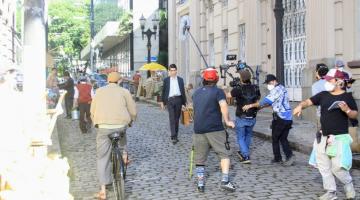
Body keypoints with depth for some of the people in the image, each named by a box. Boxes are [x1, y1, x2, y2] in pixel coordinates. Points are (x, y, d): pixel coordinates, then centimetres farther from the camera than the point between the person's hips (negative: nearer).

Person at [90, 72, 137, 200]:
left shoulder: (99, 91, 13)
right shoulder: (124, 91, 7)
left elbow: (92, 111, 17)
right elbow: (133, 111, 10)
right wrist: (130, 121, 30)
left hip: (103, 127, 1)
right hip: (120, 125, 0)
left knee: (103, 158, 8)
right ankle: (124, 154, 30)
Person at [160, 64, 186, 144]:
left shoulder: (180, 79, 9)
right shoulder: (166, 80, 6)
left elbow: (183, 91, 10)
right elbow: (164, 91, 9)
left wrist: (184, 102, 7)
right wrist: (162, 101, 5)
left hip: (178, 99, 2)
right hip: (170, 100, -2)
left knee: (177, 119, 8)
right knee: (172, 118, -11)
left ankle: (175, 135, 17)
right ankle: (173, 136, -16)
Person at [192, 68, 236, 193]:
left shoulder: (196, 93, 16)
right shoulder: (218, 91, -1)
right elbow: (223, 105, -19)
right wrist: (227, 121, -11)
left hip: (198, 129, 5)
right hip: (215, 128, -4)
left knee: (200, 158, 12)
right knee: (224, 154, 4)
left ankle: (200, 184, 12)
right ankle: (225, 181, -7)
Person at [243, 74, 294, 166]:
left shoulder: (277, 89, -14)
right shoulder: (282, 88, 16)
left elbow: (266, 101, -19)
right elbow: (271, 102, 23)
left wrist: (250, 106, -16)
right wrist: (261, 106, 20)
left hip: (280, 118, -9)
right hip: (288, 118, 9)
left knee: (275, 138, 6)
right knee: (283, 138, 13)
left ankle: (277, 158, 13)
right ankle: (290, 156, -1)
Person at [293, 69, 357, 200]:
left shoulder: (347, 96, -4)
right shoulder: (323, 95, 6)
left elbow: (355, 115, 0)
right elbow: (308, 101, 1)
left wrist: (347, 110, -21)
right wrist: (300, 106, -20)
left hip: (339, 138, -5)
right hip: (323, 137, 5)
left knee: (337, 167, -8)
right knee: (323, 166, 8)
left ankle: (348, 183, 22)